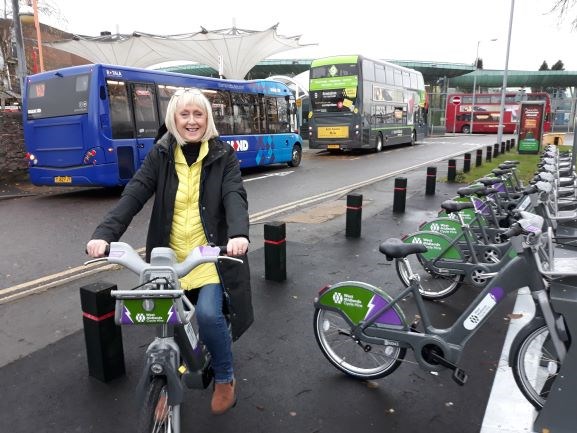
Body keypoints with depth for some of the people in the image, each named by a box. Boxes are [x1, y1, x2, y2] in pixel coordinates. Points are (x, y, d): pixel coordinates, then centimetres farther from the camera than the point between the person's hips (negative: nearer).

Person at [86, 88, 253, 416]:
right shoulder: (160, 155, 2)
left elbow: (235, 196, -15)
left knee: (208, 313, -21)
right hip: (170, 258, 3)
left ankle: (225, 379, 10)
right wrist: (104, 234, -25)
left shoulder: (223, 155, -1)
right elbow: (134, 195, -9)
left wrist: (238, 234, -36)